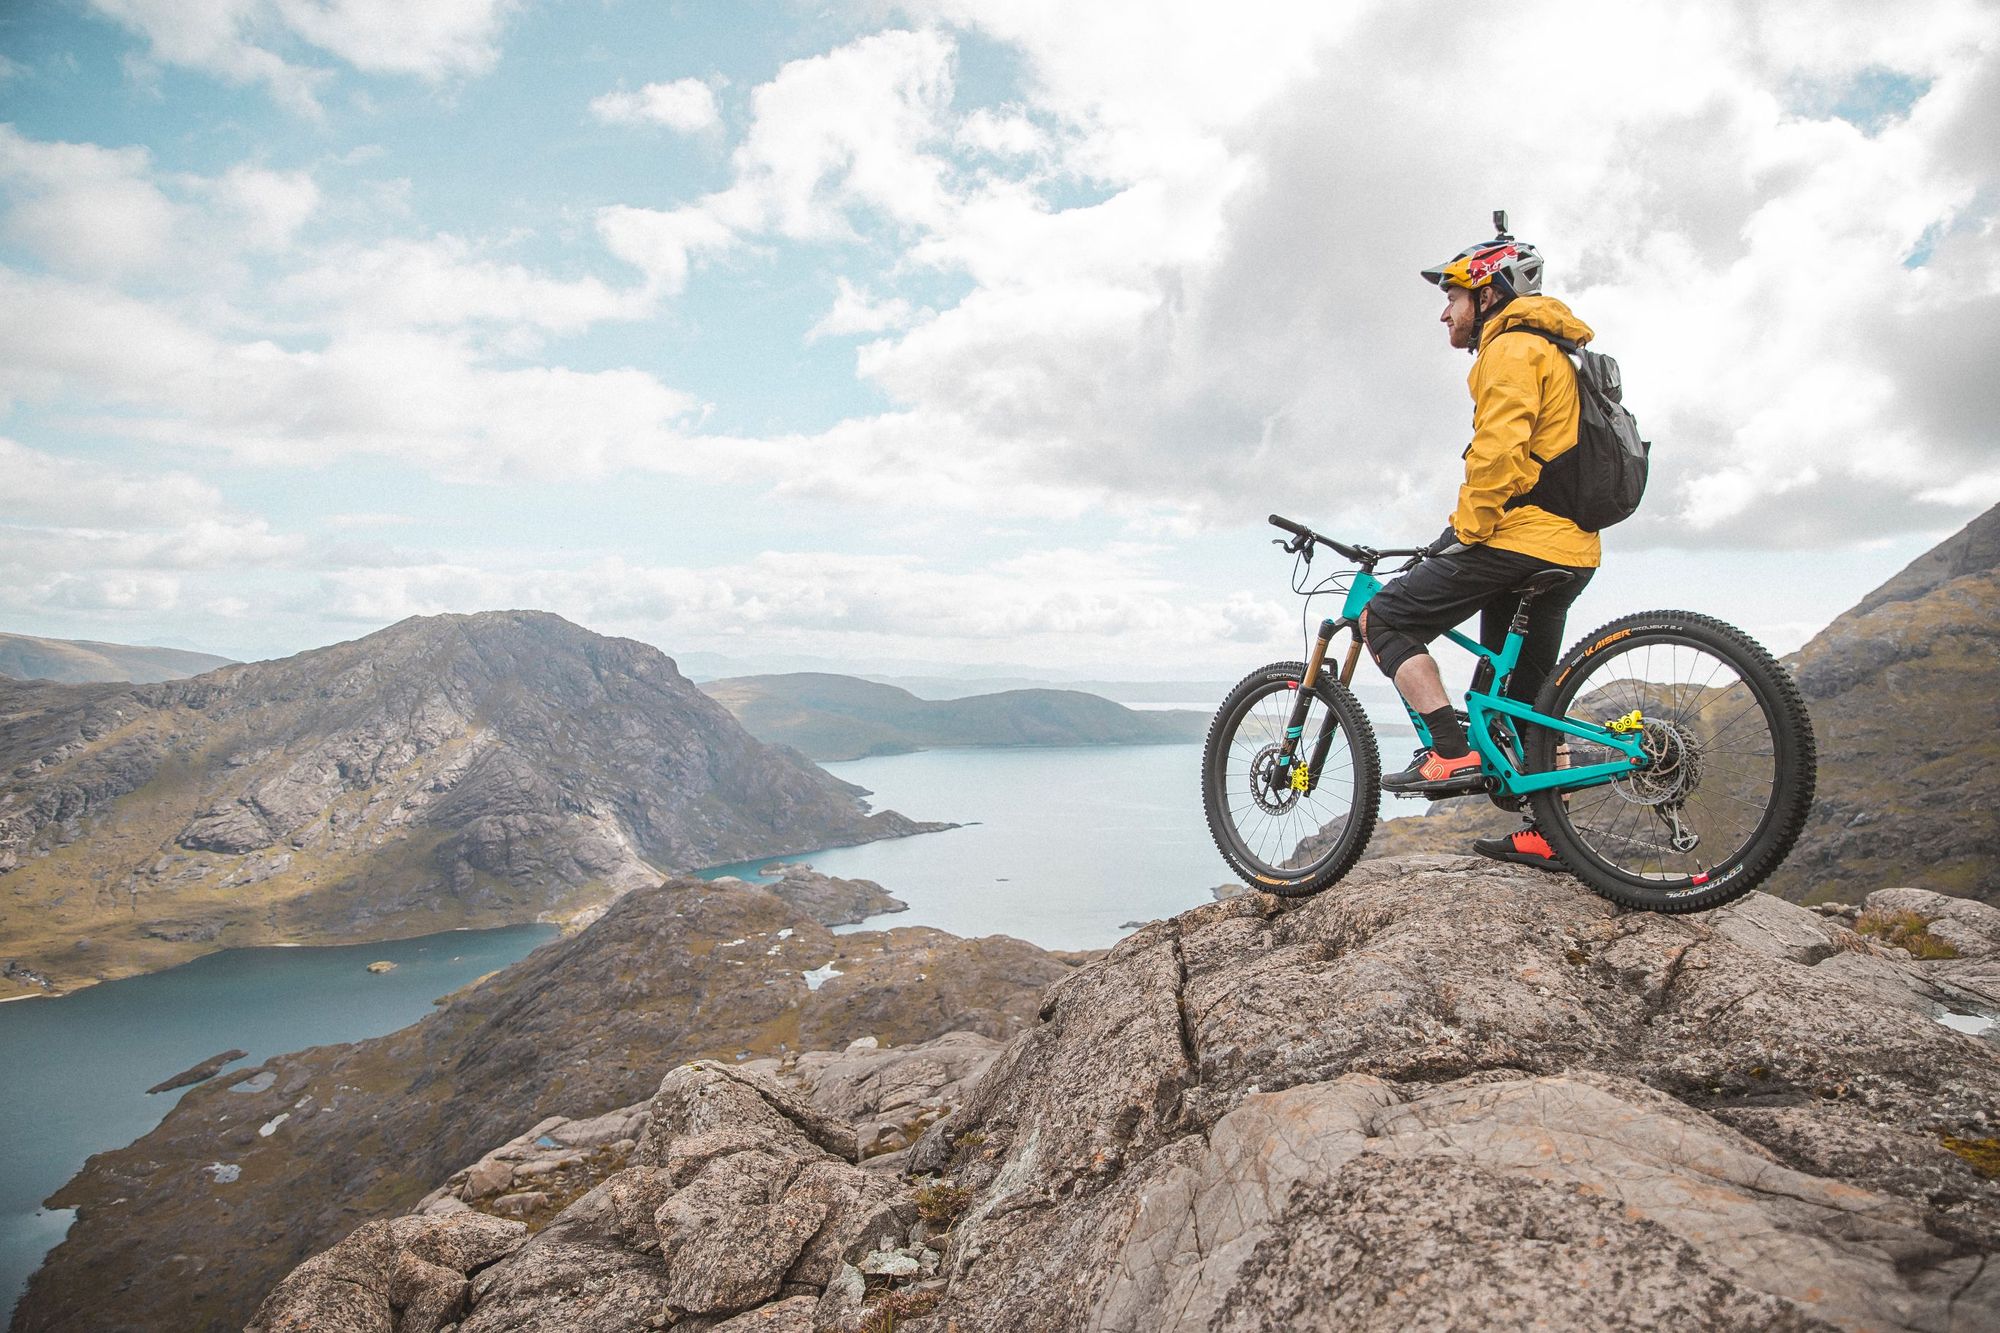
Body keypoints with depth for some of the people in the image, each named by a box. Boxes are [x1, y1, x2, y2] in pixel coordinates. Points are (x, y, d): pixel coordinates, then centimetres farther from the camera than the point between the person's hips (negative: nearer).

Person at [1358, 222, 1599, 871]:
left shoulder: (1511, 348, -7)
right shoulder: (1551, 353, 27)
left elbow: (1499, 452, -21)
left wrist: (1467, 532, -14)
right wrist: (1467, 532, 24)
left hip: (1519, 539, -10)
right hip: (1567, 552, 10)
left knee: (1385, 619, -6)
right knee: (1525, 692, 14)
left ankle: (1451, 752, -14)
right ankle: (1548, 834, 16)